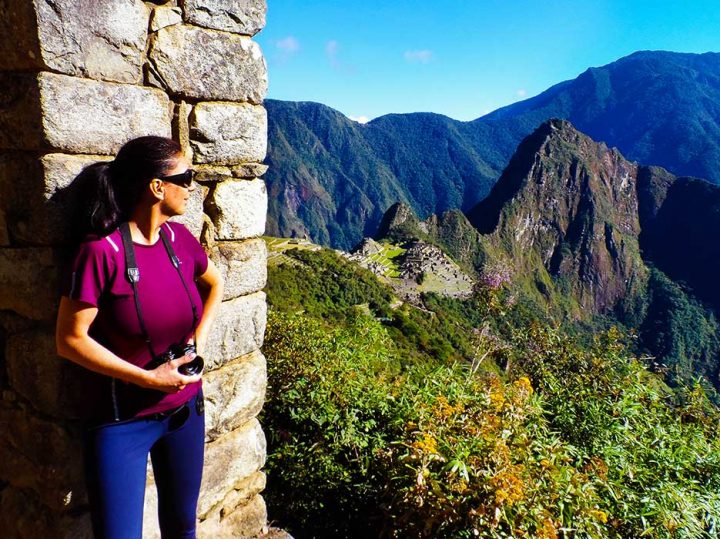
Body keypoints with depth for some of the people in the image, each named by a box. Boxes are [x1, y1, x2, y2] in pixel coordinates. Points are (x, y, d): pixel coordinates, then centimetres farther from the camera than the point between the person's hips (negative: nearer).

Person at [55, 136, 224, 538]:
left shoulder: (179, 238, -4)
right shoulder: (102, 251, -20)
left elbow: (214, 282, 14)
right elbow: (70, 339, -17)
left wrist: (200, 337, 0)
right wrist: (149, 378, -19)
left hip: (186, 409, 5)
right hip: (123, 420, -5)